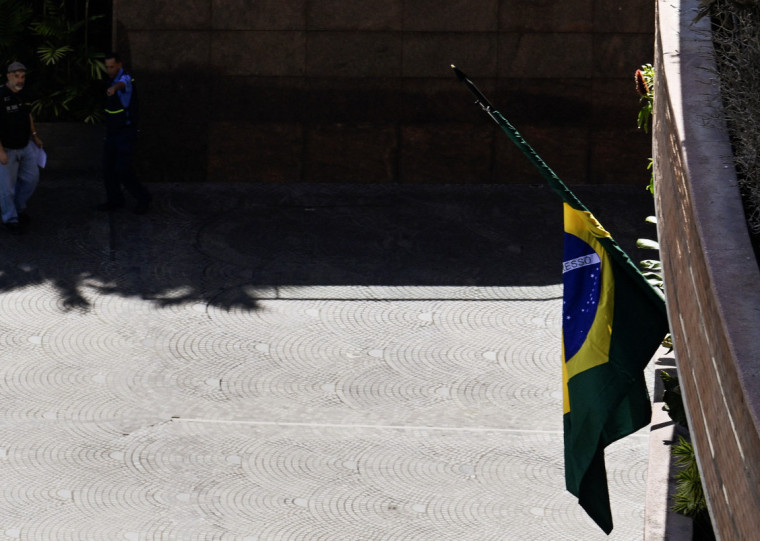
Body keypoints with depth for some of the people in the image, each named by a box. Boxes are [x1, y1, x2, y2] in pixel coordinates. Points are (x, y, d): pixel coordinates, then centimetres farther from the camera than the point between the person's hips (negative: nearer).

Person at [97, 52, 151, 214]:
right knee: (108, 168, 9)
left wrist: (114, 88, -75)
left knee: (122, 170, -8)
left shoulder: (125, 78, -22)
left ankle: (143, 198, 10)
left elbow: (122, 84, -51)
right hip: (112, 134, 8)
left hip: (126, 133, -8)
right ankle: (115, 200, 22)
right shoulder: (113, 80, 8)